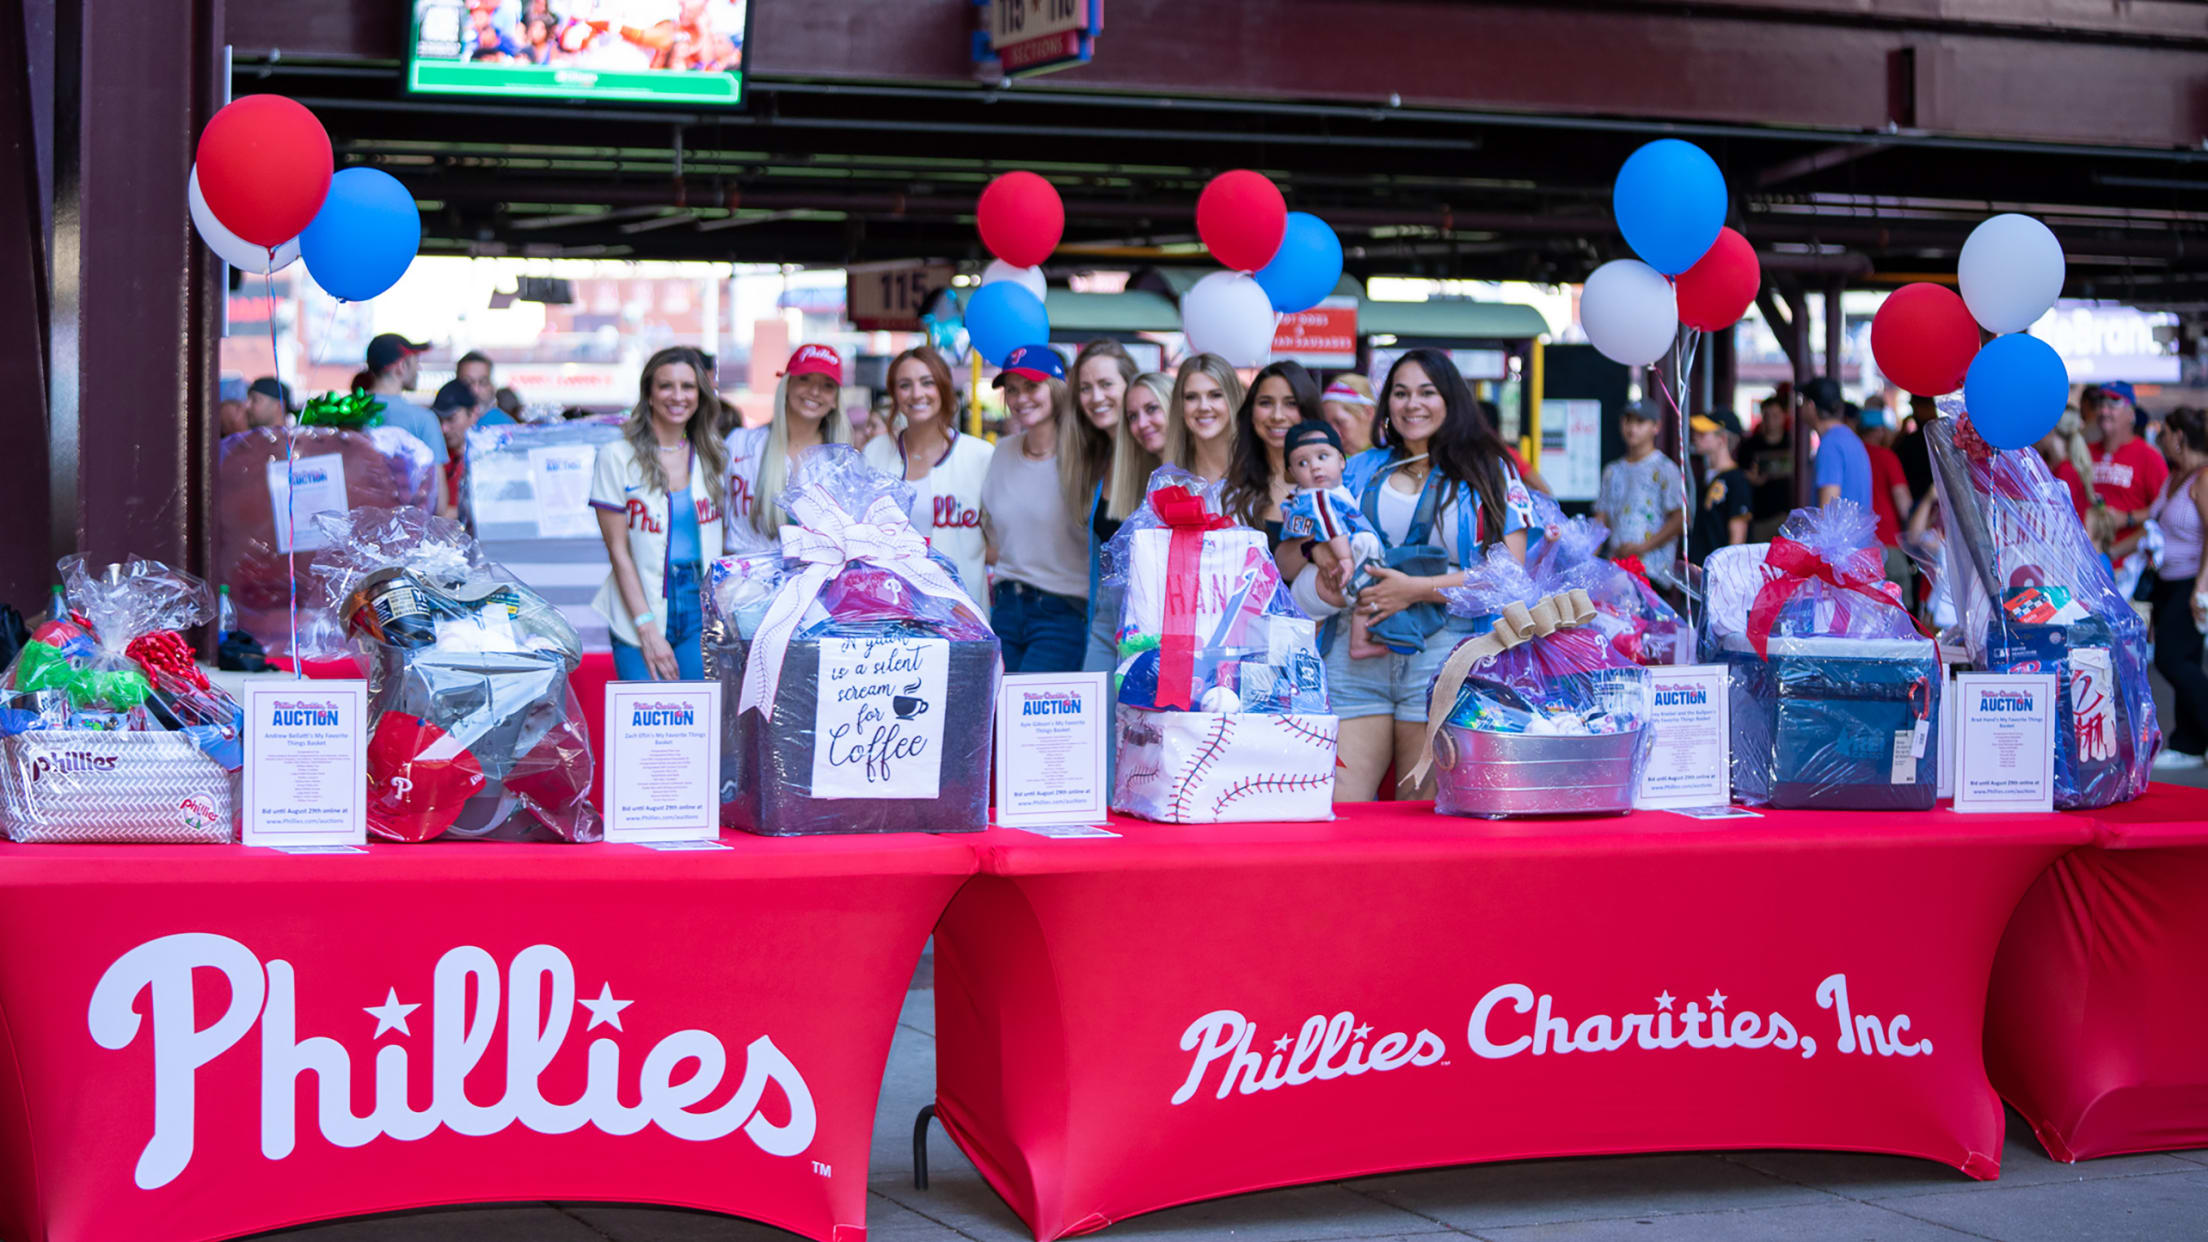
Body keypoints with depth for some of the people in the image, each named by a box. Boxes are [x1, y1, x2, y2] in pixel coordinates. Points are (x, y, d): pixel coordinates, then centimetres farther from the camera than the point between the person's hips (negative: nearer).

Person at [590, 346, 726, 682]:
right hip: (638, 619, -3)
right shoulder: (618, 456, -1)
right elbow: (618, 550, -4)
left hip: (701, 611, 3)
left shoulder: (713, 455, 11)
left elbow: (722, 543, 13)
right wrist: (647, 629, -10)